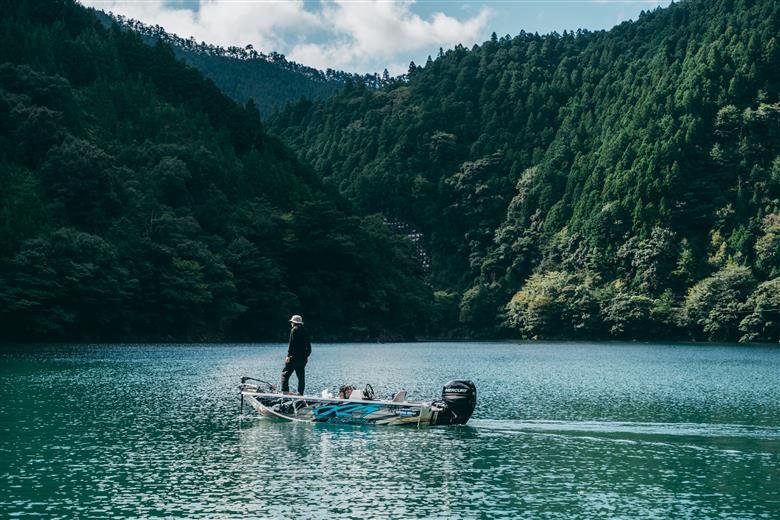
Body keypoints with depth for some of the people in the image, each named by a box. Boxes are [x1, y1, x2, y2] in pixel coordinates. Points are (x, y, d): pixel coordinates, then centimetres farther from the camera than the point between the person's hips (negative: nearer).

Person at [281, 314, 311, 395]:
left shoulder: (294, 330, -5)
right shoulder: (305, 332, 14)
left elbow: (291, 344, -13)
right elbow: (309, 347, 16)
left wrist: (288, 355, -14)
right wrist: (306, 356, 23)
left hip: (293, 358, -7)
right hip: (302, 359, 7)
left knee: (285, 374, -4)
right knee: (301, 377, 10)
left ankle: (285, 391, -15)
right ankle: (300, 393, 9)